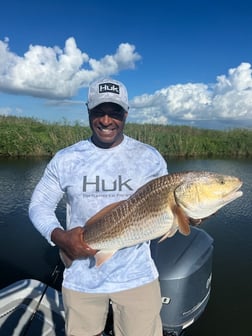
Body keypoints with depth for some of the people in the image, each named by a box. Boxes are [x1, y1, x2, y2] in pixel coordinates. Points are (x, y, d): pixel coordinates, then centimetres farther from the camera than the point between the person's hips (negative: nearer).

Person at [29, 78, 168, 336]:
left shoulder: (150, 157, -4)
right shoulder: (65, 159, -3)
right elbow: (39, 205, 2)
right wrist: (59, 236, -17)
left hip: (136, 276, 0)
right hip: (81, 278, 1)